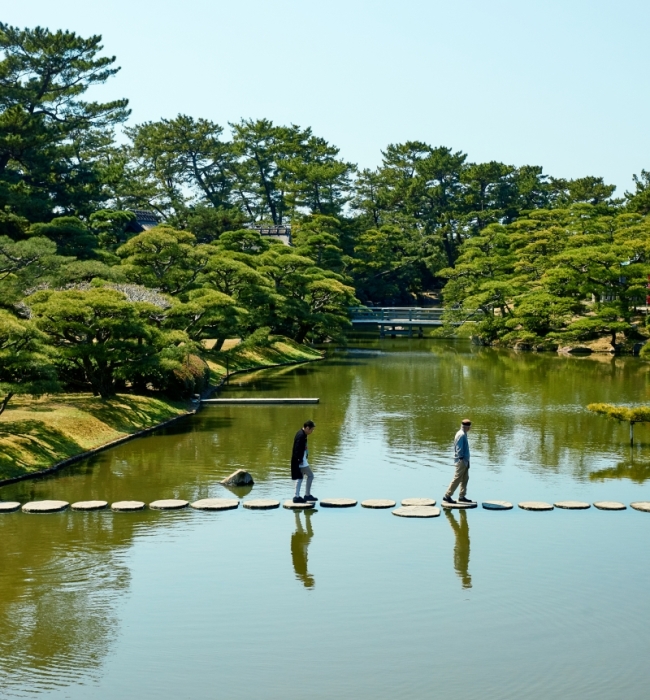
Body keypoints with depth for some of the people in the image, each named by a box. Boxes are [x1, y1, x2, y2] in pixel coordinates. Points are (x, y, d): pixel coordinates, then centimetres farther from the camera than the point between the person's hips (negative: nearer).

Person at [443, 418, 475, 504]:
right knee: (457, 479, -6)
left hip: (465, 461, 10)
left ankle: (462, 496, 17)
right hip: (461, 461, -10)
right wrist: (461, 459, -21)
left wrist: (466, 460, 17)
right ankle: (447, 496, -2)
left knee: (465, 478, 12)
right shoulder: (461, 435, -17)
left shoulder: (463, 434, 14)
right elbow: (459, 449, -20)